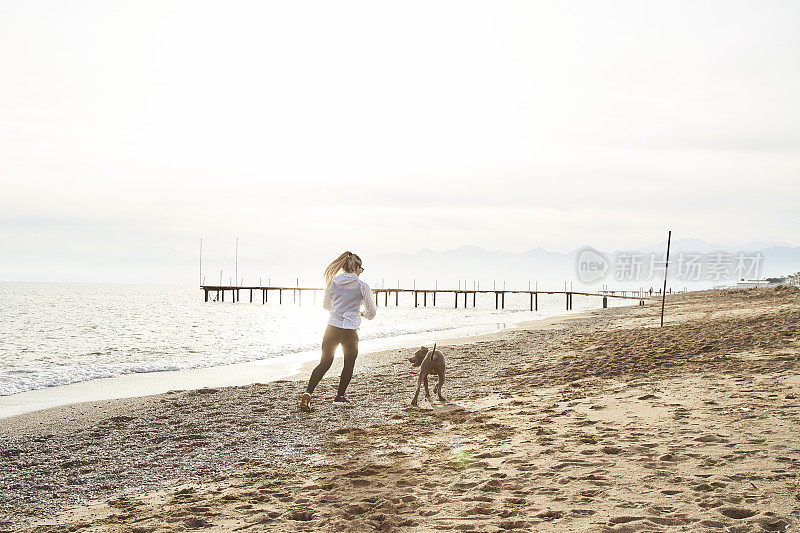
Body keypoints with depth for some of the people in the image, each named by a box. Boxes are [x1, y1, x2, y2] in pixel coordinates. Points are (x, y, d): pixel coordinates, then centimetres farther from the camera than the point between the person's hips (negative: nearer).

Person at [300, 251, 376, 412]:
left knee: (325, 363, 9)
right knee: (349, 364, 18)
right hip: (350, 331, -3)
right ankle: (340, 397, 27)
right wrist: (363, 314, 27)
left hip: (332, 328, 3)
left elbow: (325, 305, 19)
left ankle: (308, 392, -9)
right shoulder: (362, 287, -5)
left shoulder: (333, 283, 4)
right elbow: (371, 312, 4)